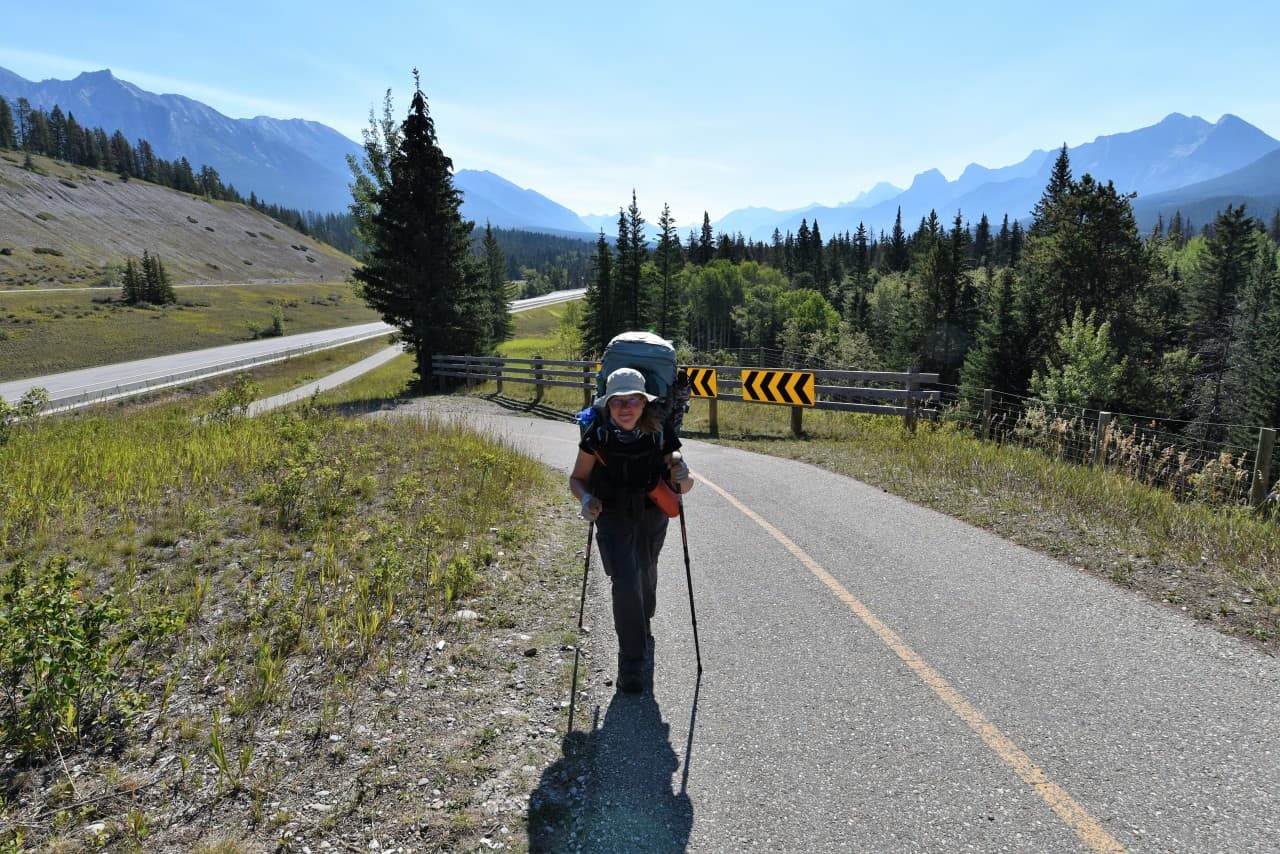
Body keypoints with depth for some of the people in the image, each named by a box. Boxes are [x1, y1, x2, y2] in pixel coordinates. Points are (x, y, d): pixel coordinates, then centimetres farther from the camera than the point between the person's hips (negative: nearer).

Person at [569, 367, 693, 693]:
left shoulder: (660, 436, -19)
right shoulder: (597, 436, -20)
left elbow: (684, 485, -6)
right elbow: (577, 478, -4)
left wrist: (682, 479, -30)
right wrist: (586, 498, -25)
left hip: (652, 518, 2)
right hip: (613, 518, -2)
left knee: (645, 579, 22)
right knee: (625, 583, -16)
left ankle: (642, 628, 55)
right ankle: (631, 662, 3)